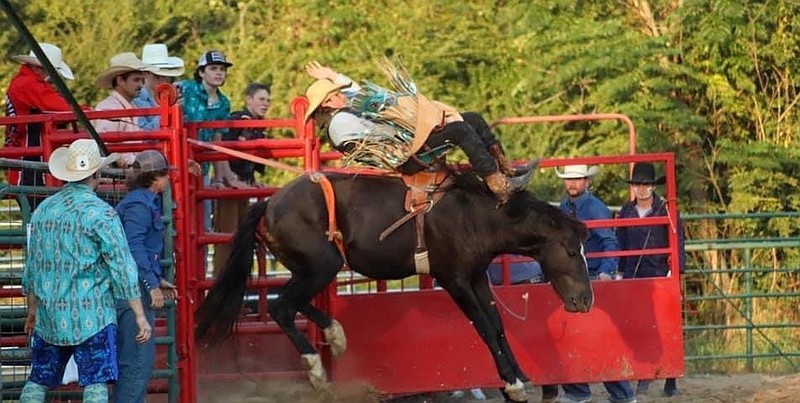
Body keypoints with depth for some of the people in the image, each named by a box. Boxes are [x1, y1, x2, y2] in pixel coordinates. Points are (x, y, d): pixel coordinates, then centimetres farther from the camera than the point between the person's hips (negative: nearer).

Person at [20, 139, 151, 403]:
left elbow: (32, 265, 17)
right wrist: (140, 316, -8)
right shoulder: (99, 213, -11)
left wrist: (32, 310, 29)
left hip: (50, 315, 6)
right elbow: (122, 267, -12)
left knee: (38, 381, 13)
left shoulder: (44, 210, 8)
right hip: (91, 316, -6)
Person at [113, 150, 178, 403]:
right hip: (134, 290, -11)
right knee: (139, 360, -9)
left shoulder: (146, 202, 16)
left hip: (136, 289, 11)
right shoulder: (139, 205, -14)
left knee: (131, 359, 16)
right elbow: (134, 248, -22)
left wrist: (158, 280, 25)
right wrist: (152, 285, -23)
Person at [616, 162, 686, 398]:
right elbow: (620, 244, 15)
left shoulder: (666, 210, -2)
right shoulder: (626, 212, 9)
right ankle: (643, 376, 6)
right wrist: (620, 272, 11)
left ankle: (670, 380, 6)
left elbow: (678, 243, -3)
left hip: (660, 276, -3)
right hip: (634, 277, 3)